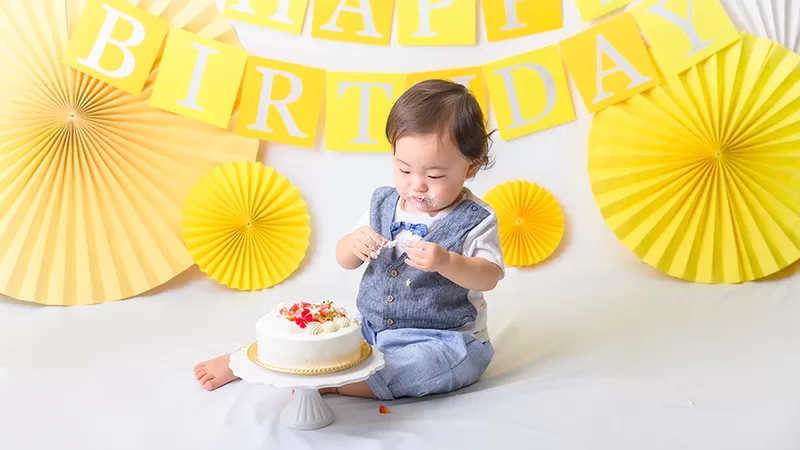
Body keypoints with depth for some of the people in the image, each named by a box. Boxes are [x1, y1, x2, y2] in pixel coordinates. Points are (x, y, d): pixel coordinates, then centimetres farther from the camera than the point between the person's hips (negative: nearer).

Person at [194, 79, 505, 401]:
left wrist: (446, 262, -36)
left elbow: (490, 277, -17)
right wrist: (354, 243, -19)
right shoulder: (382, 204, 3)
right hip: (371, 326, 6)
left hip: (443, 340, -5)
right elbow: (345, 261, 5)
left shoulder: (475, 220, -10)